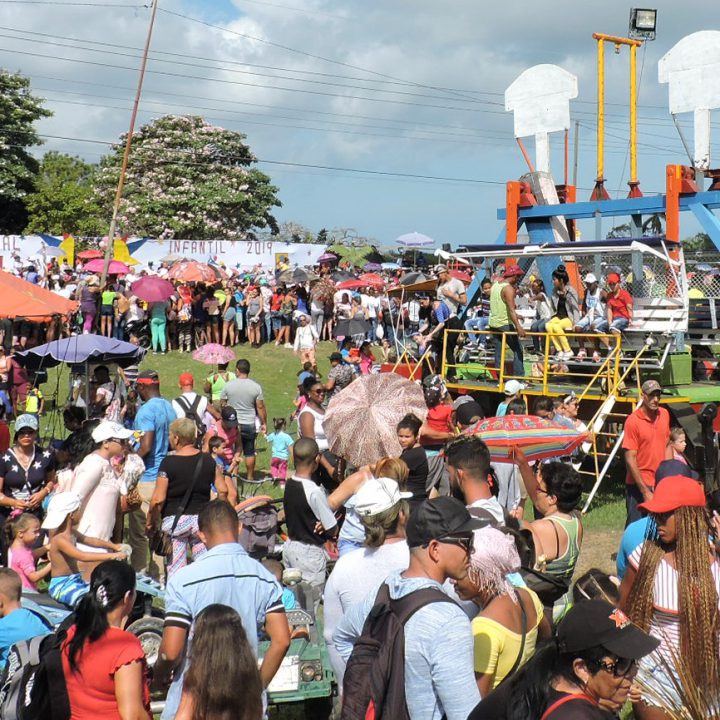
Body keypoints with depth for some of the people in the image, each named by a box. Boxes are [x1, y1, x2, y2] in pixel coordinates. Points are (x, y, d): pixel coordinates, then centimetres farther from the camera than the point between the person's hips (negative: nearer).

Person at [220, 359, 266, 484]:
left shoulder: (228, 386, -6)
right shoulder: (256, 387, -6)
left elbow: (222, 405, 0)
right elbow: (260, 407, -3)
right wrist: (264, 423, 7)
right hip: (250, 425, 0)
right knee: (249, 452, 11)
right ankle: (250, 477, 18)